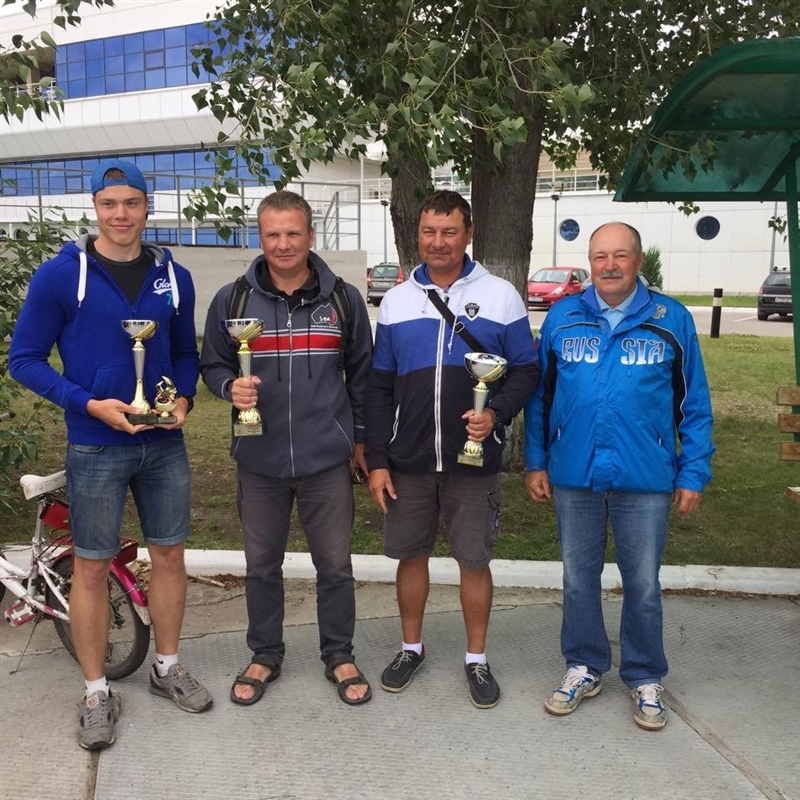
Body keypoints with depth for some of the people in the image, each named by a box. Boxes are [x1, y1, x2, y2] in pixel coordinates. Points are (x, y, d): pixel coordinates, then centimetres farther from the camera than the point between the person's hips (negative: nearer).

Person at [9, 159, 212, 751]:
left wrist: (184, 399, -6)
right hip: (96, 447, -3)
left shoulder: (174, 277, 4)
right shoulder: (60, 274, -7)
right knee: (93, 566, 6)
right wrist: (91, 404, -17)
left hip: (164, 443, 4)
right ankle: (97, 692, 22)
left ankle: (168, 667, 31)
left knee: (169, 555, 12)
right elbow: (25, 358, -5)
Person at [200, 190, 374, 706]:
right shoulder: (232, 300, -1)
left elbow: (361, 373, 9)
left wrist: (360, 437, 8)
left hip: (328, 460, 0)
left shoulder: (344, 298, 1)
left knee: (335, 565, 9)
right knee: (262, 565, 14)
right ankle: (265, 655, 34)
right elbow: (212, 365, 8)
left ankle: (339, 655, 30)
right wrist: (231, 387, -15)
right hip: (259, 461, 1)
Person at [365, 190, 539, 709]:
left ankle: (477, 660, 25)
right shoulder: (397, 301, 7)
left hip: (475, 463, -2)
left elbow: (526, 370, 1)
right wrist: (377, 461, 2)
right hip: (408, 462, 2)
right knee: (412, 555, 13)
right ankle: (412, 648, 32)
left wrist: (496, 412, -19)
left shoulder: (500, 296, 0)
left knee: (475, 562, 6)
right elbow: (379, 387, 7)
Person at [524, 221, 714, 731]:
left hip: (646, 480, -1)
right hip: (573, 477, 2)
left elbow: (695, 405, 1)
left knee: (643, 584, 10)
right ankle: (585, 669, 33)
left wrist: (693, 474, -2)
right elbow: (540, 396, 7)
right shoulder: (562, 318, 2)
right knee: (579, 578, 14)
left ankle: (645, 679, 30)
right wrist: (536, 463, 5)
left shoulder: (672, 320, -2)